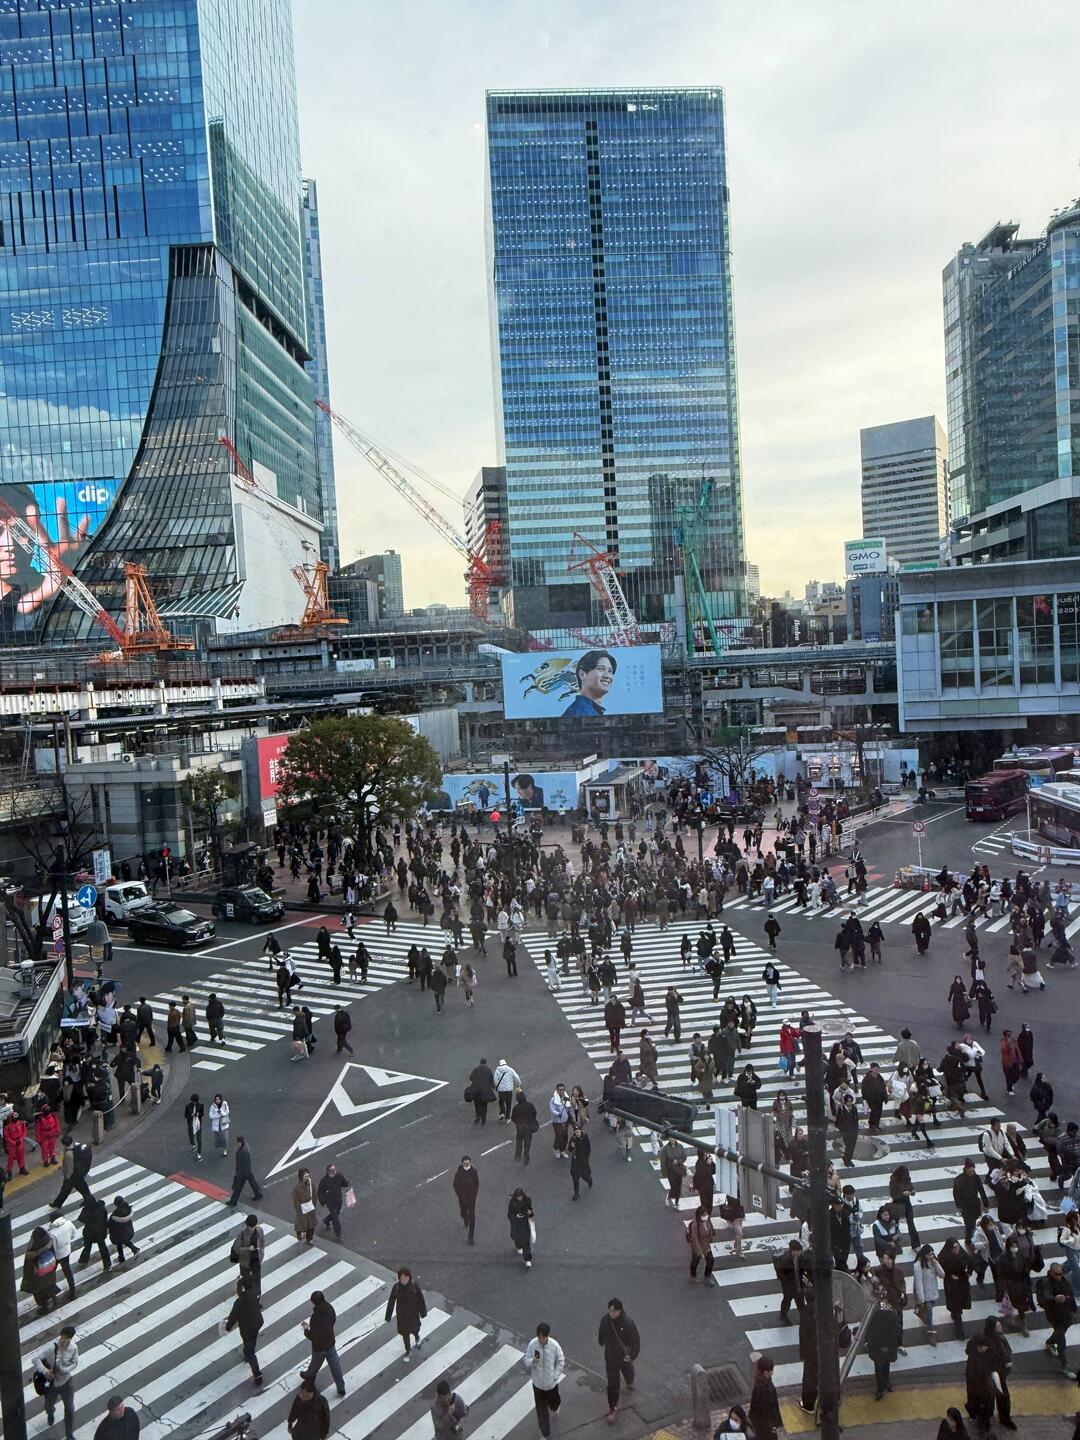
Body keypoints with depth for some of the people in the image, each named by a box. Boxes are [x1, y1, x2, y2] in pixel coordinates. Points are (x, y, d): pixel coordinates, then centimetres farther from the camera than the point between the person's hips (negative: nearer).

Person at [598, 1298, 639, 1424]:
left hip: (624, 1356, -1)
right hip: (610, 1357, 1)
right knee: (612, 1383, 4)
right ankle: (613, 1409, 19)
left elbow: (636, 1340, -20)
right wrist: (601, 1342, 19)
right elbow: (602, 1332, 3)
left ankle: (629, 1383, 63)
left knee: (628, 1372, 29)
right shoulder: (605, 1319, -20)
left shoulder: (628, 1323, -30)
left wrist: (632, 1355, -26)